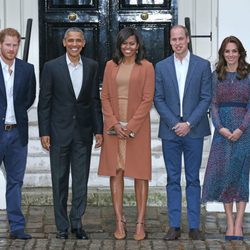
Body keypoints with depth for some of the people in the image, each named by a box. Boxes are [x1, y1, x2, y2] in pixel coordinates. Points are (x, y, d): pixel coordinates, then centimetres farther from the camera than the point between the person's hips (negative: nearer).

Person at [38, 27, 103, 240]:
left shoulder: (92, 66, 4)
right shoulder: (52, 67, -3)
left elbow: (95, 100, 6)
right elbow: (44, 102, -2)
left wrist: (98, 130, 3)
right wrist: (44, 132, -6)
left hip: (83, 132, 2)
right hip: (59, 132, -2)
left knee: (81, 180, 5)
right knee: (60, 180, 6)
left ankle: (77, 223, 16)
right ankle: (62, 226, 15)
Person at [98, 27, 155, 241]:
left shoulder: (146, 67, -1)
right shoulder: (111, 65, 8)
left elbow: (147, 99, -6)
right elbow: (105, 97, 6)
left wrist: (131, 126, -12)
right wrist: (114, 123, -7)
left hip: (137, 127, -3)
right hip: (113, 127, 3)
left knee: (140, 173, 0)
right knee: (116, 172, 3)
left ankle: (140, 223, 5)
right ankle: (119, 221, 8)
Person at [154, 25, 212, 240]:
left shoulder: (202, 65, 2)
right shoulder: (161, 67, 6)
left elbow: (206, 98, -2)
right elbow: (158, 99, 3)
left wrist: (189, 123, -11)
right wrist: (174, 123, -8)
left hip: (194, 130, -1)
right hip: (170, 131, 1)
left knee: (193, 180, 4)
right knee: (173, 180, 5)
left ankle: (194, 226, 9)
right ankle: (174, 226, 9)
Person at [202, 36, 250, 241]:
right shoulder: (216, 76, 8)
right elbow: (213, 103, 4)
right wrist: (220, 127, -10)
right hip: (223, 129, 2)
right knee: (223, 172, -1)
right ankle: (230, 221, 5)